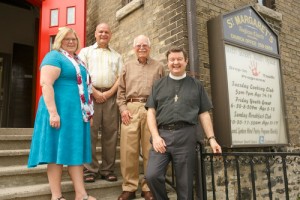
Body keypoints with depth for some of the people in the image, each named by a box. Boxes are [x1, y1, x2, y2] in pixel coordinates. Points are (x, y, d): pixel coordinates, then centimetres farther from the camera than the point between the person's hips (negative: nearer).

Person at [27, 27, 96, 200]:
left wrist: (88, 111, 20)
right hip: (61, 111, -8)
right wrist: (53, 112, -25)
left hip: (78, 112, 8)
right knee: (58, 151, -2)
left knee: (76, 151, 9)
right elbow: (46, 83, -17)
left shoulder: (78, 60, 20)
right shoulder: (54, 56, -5)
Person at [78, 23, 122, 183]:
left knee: (110, 133, 1)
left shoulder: (117, 56, 21)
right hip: (91, 95, -2)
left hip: (111, 96, 2)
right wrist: (94, 92, -9)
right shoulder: (86, 51, 16)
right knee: (90, 133, -5)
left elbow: (120, 77, 10)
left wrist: (108, 93, -5)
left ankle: (107, 169, 9)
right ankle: (90, 169, 3)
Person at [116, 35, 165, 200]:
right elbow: (121, 91, 13)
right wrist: (123, 109, 0)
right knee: (128, 150, -2)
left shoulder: (158, 67, 14)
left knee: (150, 150, 1)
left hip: (151, 110, -1)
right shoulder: (127, 66, 18)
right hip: (130, 109, 1)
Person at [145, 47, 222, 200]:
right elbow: (151, 112, 8)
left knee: (185, 182, 4)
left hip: (186, 136, 0)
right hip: (162, 134, 1)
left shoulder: (196, 85, 16)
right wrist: (155, 136, -6)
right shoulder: (158, 85, 16)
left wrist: (211, 138, 2)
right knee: (152, 175, -12)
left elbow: (204, 114, 12)